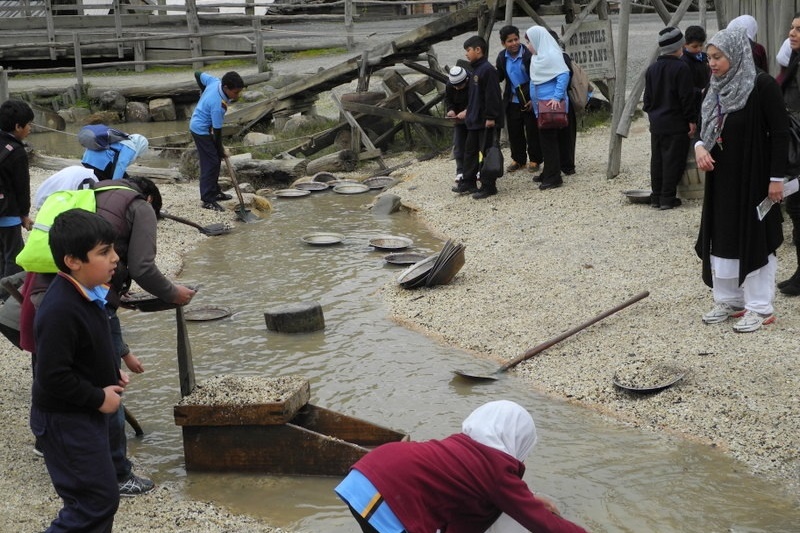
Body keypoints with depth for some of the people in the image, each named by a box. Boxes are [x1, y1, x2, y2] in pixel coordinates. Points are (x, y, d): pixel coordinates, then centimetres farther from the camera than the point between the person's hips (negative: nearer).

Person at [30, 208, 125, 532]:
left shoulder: (87, 293, 1)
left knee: (96, 496, 20)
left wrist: (113, 373, 5)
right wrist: (99, 398, -19)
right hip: (65, 421, -10)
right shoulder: (60, 311, -30)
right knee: (98, 500, -5)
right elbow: (53, 377, -28)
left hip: (87, 414, 10)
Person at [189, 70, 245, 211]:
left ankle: (215, 191, 29)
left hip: (200, 124, 10)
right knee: (211, 163, -7)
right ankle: (208, 200, -2)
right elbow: (217, 131, -24)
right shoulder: (218, 105, -35)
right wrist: (220, 150, -10)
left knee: (216, 159, 17)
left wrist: (204, 92, 19)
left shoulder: (214, 81, -14)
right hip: (201, 130, -9)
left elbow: (198, 74, 6)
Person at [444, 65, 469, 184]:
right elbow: (448, 99, 4)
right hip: (459, 118, 4)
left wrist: (467, 111, -40)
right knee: (458, 143, -2)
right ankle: (461, 171, 3)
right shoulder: (450, 85, -12)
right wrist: (450, 110, -16)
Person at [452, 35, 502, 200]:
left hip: (486, 121, -10)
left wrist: (490, 117, -21)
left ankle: (488, 186, 3)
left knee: (486, 153, -3)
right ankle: (468, 183, 24)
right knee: (470, 151, 15)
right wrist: (469, 112, 20)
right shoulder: (475, 70, 14)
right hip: (474, 120, 10)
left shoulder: (487, 69, -16)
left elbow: (492, 95, -20)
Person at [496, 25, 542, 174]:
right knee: (514, 132, 11)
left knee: (532, 131, 5)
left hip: (529, 100, -5)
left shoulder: (528, 54, -17)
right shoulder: (502, 57, 0)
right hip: (512, 101, 5)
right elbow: (499, 77, 12)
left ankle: (534, 160, 18)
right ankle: (518, 160, 25)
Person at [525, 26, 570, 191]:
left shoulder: (551, 54, -15)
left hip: (551, 104, -9)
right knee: (545, 139, 15)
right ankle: (548, 173, 24)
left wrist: (557, 97, -26)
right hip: (541, 104, 9)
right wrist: (533, 99, 16)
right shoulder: (539, 55, 12)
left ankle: (554, 177, 0)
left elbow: (564, 74, -23)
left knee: (549, 139, -5)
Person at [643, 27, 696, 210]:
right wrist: (692, 120, -7)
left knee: (657, 159, 11)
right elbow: (687, 98, -14)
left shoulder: (652, 69, 7)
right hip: (676, 123, -6)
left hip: (656, 123, 6)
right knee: (672, 160, -1)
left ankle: (656, 196, 14)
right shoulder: (681, 68, -13)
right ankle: (668, 198, -1)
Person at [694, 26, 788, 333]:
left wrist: (776, 178, -16)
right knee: (722, 238, 12)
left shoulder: (762, 86, -14)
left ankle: (760, 308, 9)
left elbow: (780, 133, -14)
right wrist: (700, 146, -7)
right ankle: (728, 300, 24)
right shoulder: (716, 89, 7)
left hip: (753, 177, -7)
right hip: (721, 178, 7)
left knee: (753, 239, 0)